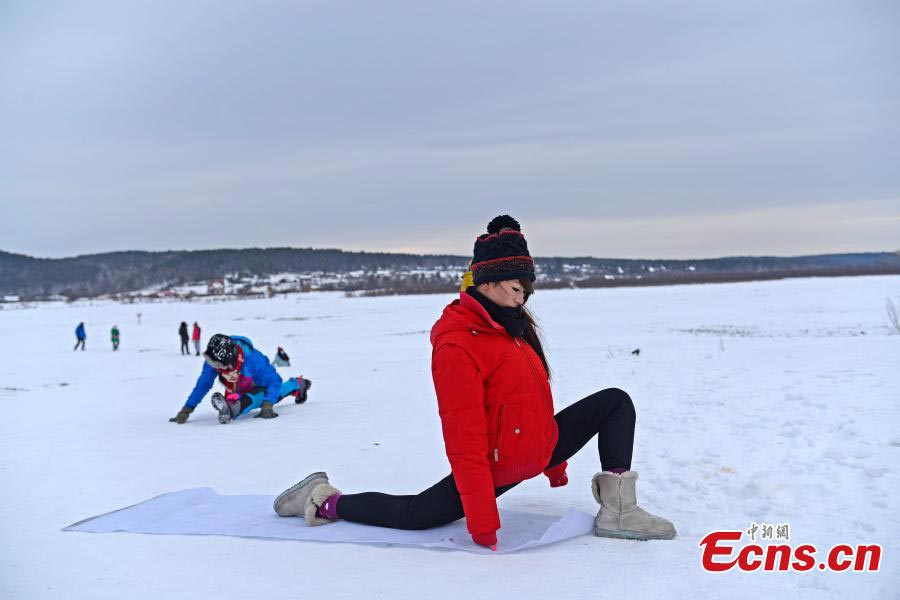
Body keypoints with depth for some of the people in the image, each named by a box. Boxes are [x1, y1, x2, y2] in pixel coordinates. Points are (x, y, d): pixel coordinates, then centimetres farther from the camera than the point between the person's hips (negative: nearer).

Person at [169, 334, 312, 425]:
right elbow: (203, 384, -23)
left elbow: (274, 381, -41)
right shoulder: (213, 361, -33)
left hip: (262, 386, -6)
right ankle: (299, 384, 56)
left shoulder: (252, 358, -47)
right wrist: (187, 409, -29)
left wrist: (267, 405, -55)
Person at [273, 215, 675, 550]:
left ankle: (617, 510, -1)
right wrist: (483, 525, -27)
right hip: (497, 466, -9)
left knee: (616, 402, 6)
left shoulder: (512, 325, 5)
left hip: (543, 446, 9)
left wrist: (556, 465, 25)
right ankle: (325, 501, 10)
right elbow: (465, 438, -27)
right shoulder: (458, 344, -25)